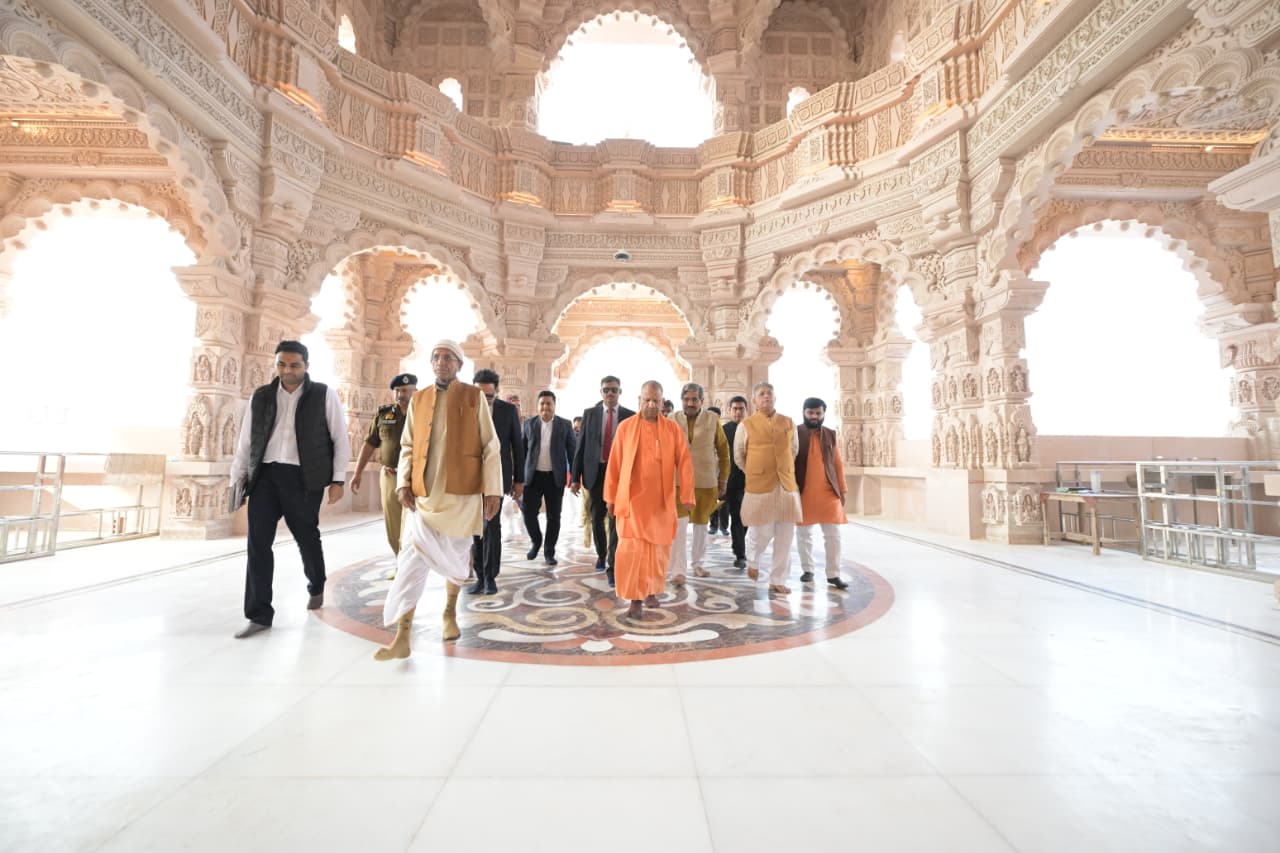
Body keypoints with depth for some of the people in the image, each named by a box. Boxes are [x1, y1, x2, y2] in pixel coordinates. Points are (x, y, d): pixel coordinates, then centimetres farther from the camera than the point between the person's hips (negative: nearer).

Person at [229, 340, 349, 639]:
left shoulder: (324, 394, 0)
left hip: (303, 477, -3)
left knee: (307, 538, 10)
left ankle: (316, 587, 39)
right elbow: (246, 441, 13)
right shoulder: (260, 396, 9)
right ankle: (259, 615, 9)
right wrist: (237, 479, 10)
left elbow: (340, 438, 0)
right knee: (258, 542, -1)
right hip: (265, 475, 3)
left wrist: (337, 479, -4)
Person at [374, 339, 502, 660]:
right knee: (412, 560, -4)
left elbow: (490, 446, -3)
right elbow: (408, 446, 13)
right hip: (423, 494, 2)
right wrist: (404, 483, -2)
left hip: (462, 493, -2)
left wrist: (493, 489, -8)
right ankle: (402, 637, 0)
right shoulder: (418, 400, 11)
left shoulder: (474, 397, 0)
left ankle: (450, 612, 36)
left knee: (456, 558, 11)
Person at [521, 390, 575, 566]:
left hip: (555, 477, -1)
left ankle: (549, 552, 19)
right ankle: (536, 542, 28)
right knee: (529, 513, 0)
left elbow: (571, 451, 1)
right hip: (533, 476, 1)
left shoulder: (565, 425, 1)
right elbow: (522, 450, 7)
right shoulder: (529, 424, 5)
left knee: (554, 517, 4)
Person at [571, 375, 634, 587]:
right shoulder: (590, 414, 4)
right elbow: (581, 446, 3)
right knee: (597, 518, 14)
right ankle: (601, 554, 37)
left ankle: (612, 566, -1)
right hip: (596, 472, 2)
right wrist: (575, 477, -1)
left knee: (616, 519, -6)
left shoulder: (630, 416, 0)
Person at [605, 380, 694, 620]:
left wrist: (687, 496, -8)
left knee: (658, 549, 11)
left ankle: (651, 590, 30)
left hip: (662, 501, 1)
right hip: (632, 499, -1)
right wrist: (611, 496, 4)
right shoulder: (625, 427, 1)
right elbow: (614, 464, 3)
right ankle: (636, 598, 3)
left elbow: (684, 463, -1)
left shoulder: (673, 428, 2)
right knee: (632, 549, -6)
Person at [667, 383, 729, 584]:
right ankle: (677, 570, -2)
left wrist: (723, 479, 4)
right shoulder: (672, 420, -4)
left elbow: (723, 450, 4)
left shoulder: (713, 419, -3)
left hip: (706, 481, 2)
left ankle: (697, 562, 34)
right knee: (679, 525, -9)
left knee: (701, 523, 16)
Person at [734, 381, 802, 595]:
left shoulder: (789, 423, 8)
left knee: (785, 536, 3)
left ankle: (777, 581, 15)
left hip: (787, 485, 3)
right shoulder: (746, 425, 0)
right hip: (759, 486, -3)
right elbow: (739, 456, 9)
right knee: (762, 532, 1)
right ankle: (752, 560, 34)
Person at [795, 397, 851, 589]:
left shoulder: (831, 435, 8)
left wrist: (842, 489, 6)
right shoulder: (795, 433, -1)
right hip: (803, 492, -2)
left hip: (828, 492, 2)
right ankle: (807, 570, 22)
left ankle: (833, 574, 10)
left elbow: (838, 464, 10)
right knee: (804, 533, 8)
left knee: (833, 534, 2)